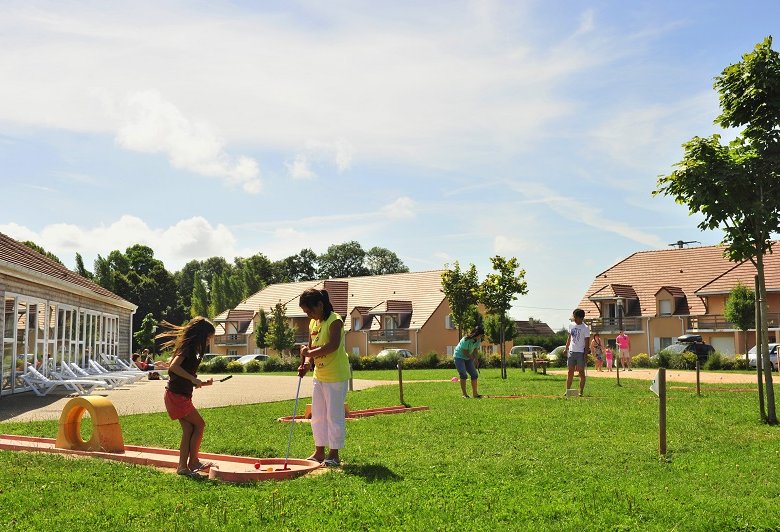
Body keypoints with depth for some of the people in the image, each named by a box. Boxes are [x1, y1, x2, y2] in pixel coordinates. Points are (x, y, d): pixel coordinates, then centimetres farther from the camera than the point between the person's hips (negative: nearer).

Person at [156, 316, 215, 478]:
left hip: (182, 396, 9)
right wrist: (193, 379, -25)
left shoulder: (191, 349, 17)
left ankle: (183, 466, 7)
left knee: (188, 430, 6)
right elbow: (174, 366, -28)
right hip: (176, 395, -9)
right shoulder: (187, 347, -13)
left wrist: (203, 383, 10)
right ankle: (193, 462, 4)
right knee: (199, 424, -3)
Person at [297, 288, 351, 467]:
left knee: (334, 415, -2)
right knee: (317, 414, 13)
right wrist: (306, 364, -5)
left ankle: (334, 454, 7)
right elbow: (310, 348, 13)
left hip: (336, 376, -9)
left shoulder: (335, 320, -15)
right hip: (319, 375, 9)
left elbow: (333, 345, -28)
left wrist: (310, 352, -24)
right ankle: (319, 451, 24)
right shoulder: (313, 323, 10)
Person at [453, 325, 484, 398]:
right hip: (459, 357, -7)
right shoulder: (466, 340, -29)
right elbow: (464, 351, -21)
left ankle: (475, 393, 5)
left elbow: (476, 350, 2)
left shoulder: (478, 340, -7)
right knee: (463, 375, -16)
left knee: (474, 375, 0)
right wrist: (472, 357, -10)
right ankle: (464, 394, -10)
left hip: (468, 358, 7)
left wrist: (475, 359, -9)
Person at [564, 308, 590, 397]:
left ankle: (581, 392, 4)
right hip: (571, 351, 5)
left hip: (580, 353, -5)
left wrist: (585, 354, -12)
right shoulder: (571, 326, 9)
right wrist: (566, 348, 13)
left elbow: (586, 342, -7)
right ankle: (567, 391, 9)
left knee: (581, 372, -1)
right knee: (570, 372, 6)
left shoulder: (585, 328, -7)